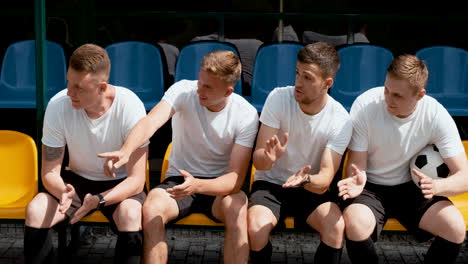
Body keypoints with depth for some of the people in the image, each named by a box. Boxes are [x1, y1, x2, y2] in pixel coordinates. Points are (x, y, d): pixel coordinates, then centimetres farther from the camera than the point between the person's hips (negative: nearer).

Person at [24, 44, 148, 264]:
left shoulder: (130, 107, -25)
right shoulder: (58, 105, -19)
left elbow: (136, 180, -22)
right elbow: (50, 172, -12)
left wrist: (98, 200, -40)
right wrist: (64, 192, -35)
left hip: (121, 184, -2)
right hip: (77, 179, 2)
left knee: (130, 215, -34)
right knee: (35, 210, -25)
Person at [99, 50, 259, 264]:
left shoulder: (246, 115, -13)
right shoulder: (183, 91, -13)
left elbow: (236, 178, -17)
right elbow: (151, 121, -31)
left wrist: (197, 185, -36)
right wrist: (125, 151, -53)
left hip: (219, 186, 0)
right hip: (178, 179, 1)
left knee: (237, 207, -34)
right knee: (151, 209, -31)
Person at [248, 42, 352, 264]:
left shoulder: (341, 121, -15)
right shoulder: (278, 98, -16)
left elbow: (324, 181, -18)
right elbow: (257, 160, -17)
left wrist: (306, 179, -42)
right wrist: (269, 158, -42)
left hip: (311, 188, 1)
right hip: (270, 183, 0)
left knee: (336, 226, -29)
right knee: (256, 227, -30)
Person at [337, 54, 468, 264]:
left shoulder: (437, 115, -17)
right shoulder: (364, 105, -20)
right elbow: (357, 163, -12)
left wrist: (436, 186, -40)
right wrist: (357, 181, -37)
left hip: (410, 187, 2)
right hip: (370, 186, -1)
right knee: (356, 225, -33)